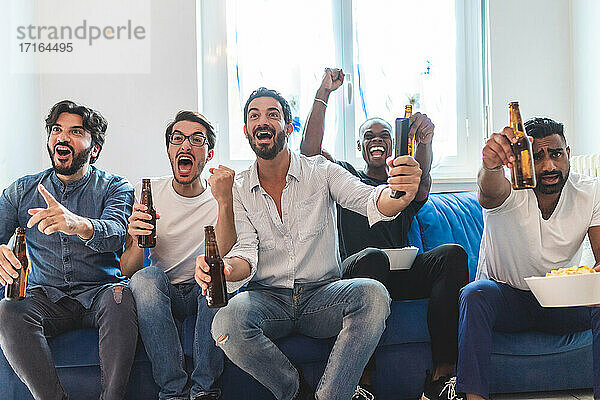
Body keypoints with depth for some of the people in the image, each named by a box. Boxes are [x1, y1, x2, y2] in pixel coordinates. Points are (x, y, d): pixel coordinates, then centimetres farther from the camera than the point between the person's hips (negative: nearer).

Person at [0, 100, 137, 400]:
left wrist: (78, 224, -44)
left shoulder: (115, 188, 3)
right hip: (45, 295, 2)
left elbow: (115, 234, -19)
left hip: (99, 292, -2)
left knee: (120, 297, -35)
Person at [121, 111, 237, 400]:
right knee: (147, 277, -31)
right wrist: (137, 241, -30)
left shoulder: (222, 199, -7)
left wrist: (225, 201, -35)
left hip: (204, 294, -1)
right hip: (163, 295, 1)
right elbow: (127, 270, -7)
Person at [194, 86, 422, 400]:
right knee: (227, 320, -32)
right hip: (268, 297, 1)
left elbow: (370, 201, -15)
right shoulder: (238, 189, 6)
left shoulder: (321, 172, 2)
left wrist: (398, 193, -41)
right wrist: (225, 268, -31)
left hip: (322, 294, 0)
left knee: (372, 293, -31)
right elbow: (246, 252, -5)